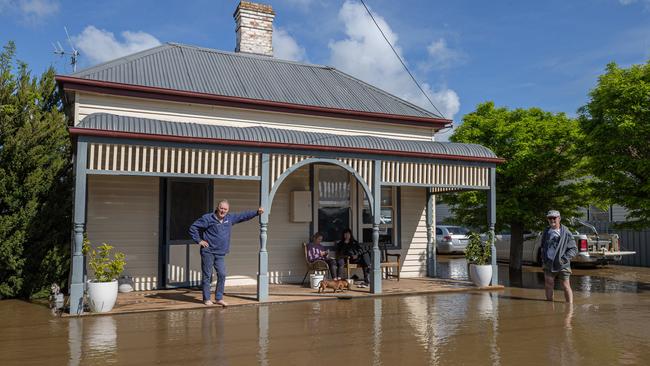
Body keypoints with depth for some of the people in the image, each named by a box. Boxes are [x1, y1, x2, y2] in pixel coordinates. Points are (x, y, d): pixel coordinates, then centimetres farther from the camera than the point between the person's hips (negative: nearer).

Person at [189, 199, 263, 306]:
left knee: (222, 275, -1)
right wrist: (199, 241, -8)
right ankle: (206, 299, 12)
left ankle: (219, 298, 10)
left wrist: (257, 212, 9)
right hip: (208, 252, -4)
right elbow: (193, 228, -4)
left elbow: (243, 216, 15)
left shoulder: (230, 218, 9)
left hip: (221, 254, 5)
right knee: (207, 275, 2)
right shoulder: (208, 218, -7)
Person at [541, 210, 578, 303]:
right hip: (549, 264, 4)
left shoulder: (566, 232, -4)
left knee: (566, 286, -1)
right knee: (548, 286, 6)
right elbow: (543, 247, 25)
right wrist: (543, 258, 12)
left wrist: (564, 258, -14)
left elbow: (574, 249, -4)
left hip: (562, 265, -4)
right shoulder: (546, 232, 11)